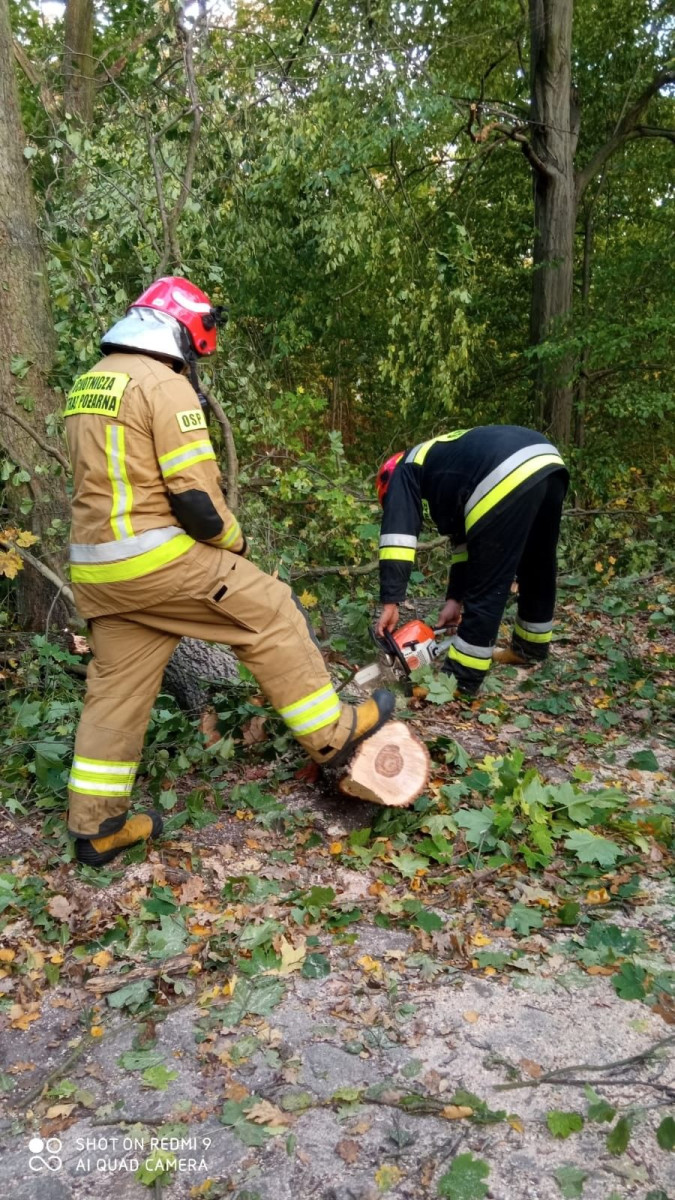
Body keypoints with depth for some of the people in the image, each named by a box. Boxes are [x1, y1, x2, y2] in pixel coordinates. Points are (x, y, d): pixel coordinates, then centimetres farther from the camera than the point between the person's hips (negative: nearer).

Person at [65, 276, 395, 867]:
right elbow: (194, 492, -18)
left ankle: (95, 826, 21)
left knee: (116, 687, 14)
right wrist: (233, 540, 1)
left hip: (96, 566, 9)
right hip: (160, 559, -8)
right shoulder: (165, 385, -11)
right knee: (272, 615, 5)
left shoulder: (88, 385, 17)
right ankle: (332, 733, 14)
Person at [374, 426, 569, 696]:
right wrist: (455, 598, 39)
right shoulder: (448, 468, 39)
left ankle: (460, 679, 13)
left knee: (487, 587, 1)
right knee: (537, 572, 26)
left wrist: (390, 603, 6)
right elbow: (465, 538, 38)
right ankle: (531, 648, 46)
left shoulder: (406, 470, 19)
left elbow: (398, 535, 6)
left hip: (508, 479, -9)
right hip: (548, 463, 9)